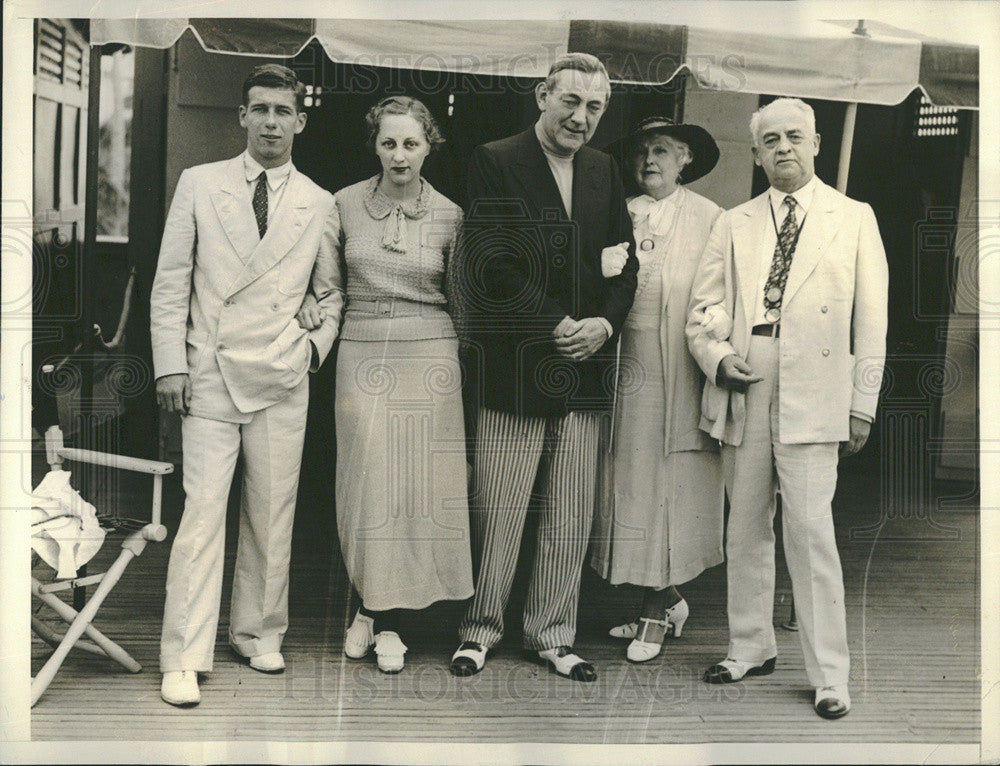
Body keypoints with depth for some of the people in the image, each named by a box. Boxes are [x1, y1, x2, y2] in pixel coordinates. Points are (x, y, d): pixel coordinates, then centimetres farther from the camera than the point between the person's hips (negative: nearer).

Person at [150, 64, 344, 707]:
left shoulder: (320, 205, 8)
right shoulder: (198, 184, 5)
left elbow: (332, 291, 19)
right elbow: (171, 281, 4)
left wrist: (318, 343, 3)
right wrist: (171, 363, -3)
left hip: (282, 377, 2)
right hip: (209, 374, -1)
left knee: (273, 514, 6)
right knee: (202, 513, -7)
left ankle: (260, 631, 24)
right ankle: (184, 660, 0)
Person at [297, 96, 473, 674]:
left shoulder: (450, 216, 1)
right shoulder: (345, 204, 3)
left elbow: (458, 299, 9)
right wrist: (314, 303, 1)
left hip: (428, 357, -1)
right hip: (362, 353, 1)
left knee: (415, 484, 1)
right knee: (367, 481, 1)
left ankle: (384, 617, 14)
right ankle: (374, 610, 20)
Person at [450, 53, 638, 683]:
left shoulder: (605, 170, 14)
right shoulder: (495, 163, -3)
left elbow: (626, 262, 14)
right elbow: (493, 266, -12)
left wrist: (604, 324, -4)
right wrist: (555, 326, -14)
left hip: (585, 368, 5)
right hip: (515, 365, -5)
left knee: (572, 515, 9)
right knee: (497, 510, 1)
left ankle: (553, 635, 23)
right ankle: (481, 630, 19)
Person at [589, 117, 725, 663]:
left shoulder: (709, 219, 1)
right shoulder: (619, 215, 10)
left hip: (680, 375, -3)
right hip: (627, 368, 4)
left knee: (668, 488, 1)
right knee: (630, 485, 7)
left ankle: (655, 612, 14)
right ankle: (668, 601, 24)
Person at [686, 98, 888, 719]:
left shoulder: (854, 218, 9)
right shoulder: (734, 224, 15)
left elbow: (871, 319, 6)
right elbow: (702, 308, 15)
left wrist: (863, 404, 0)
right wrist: (717, 355, -6)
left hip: (812, 393, -3)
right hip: (745, 389, 3)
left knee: (810, 528, -10)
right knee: (746, 526, 8)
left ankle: (830, 676, 0)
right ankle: (751, 649, 24)